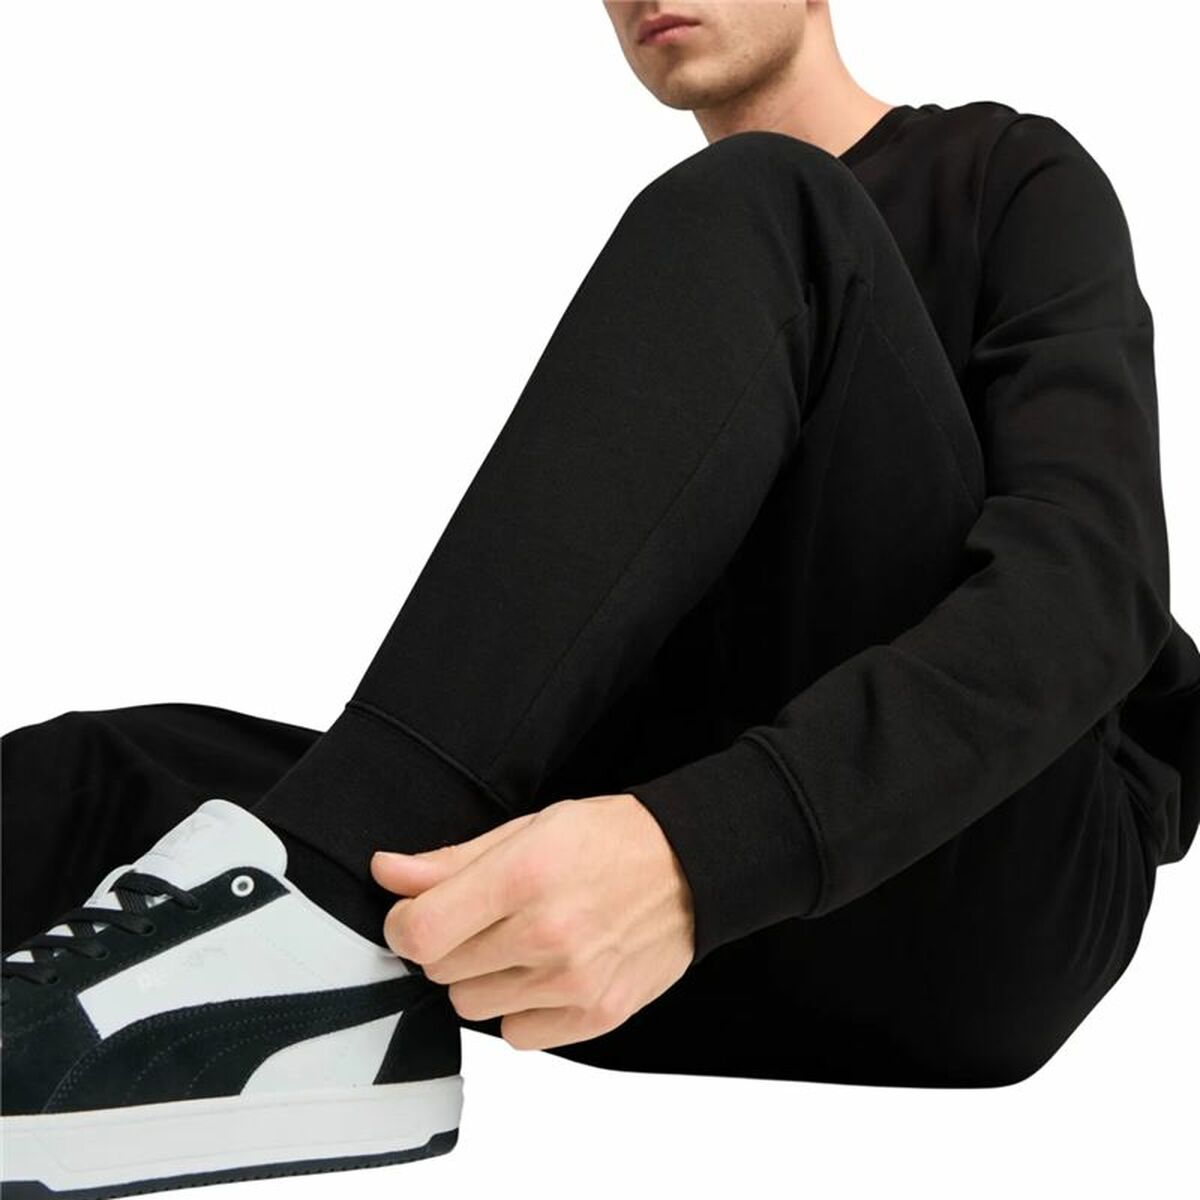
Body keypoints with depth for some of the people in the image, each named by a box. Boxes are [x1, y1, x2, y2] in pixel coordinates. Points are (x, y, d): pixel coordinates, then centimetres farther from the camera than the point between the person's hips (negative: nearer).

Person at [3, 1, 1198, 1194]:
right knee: (96, 770, -9)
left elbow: (1086, 587, -15)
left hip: (991, 881, -5)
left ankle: (319, 909, -34)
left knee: (740, 226, -23)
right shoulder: (679, 276, 23)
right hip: (716, 940, 5)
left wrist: (703, 856, -31)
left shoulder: (1015, 174, 5)